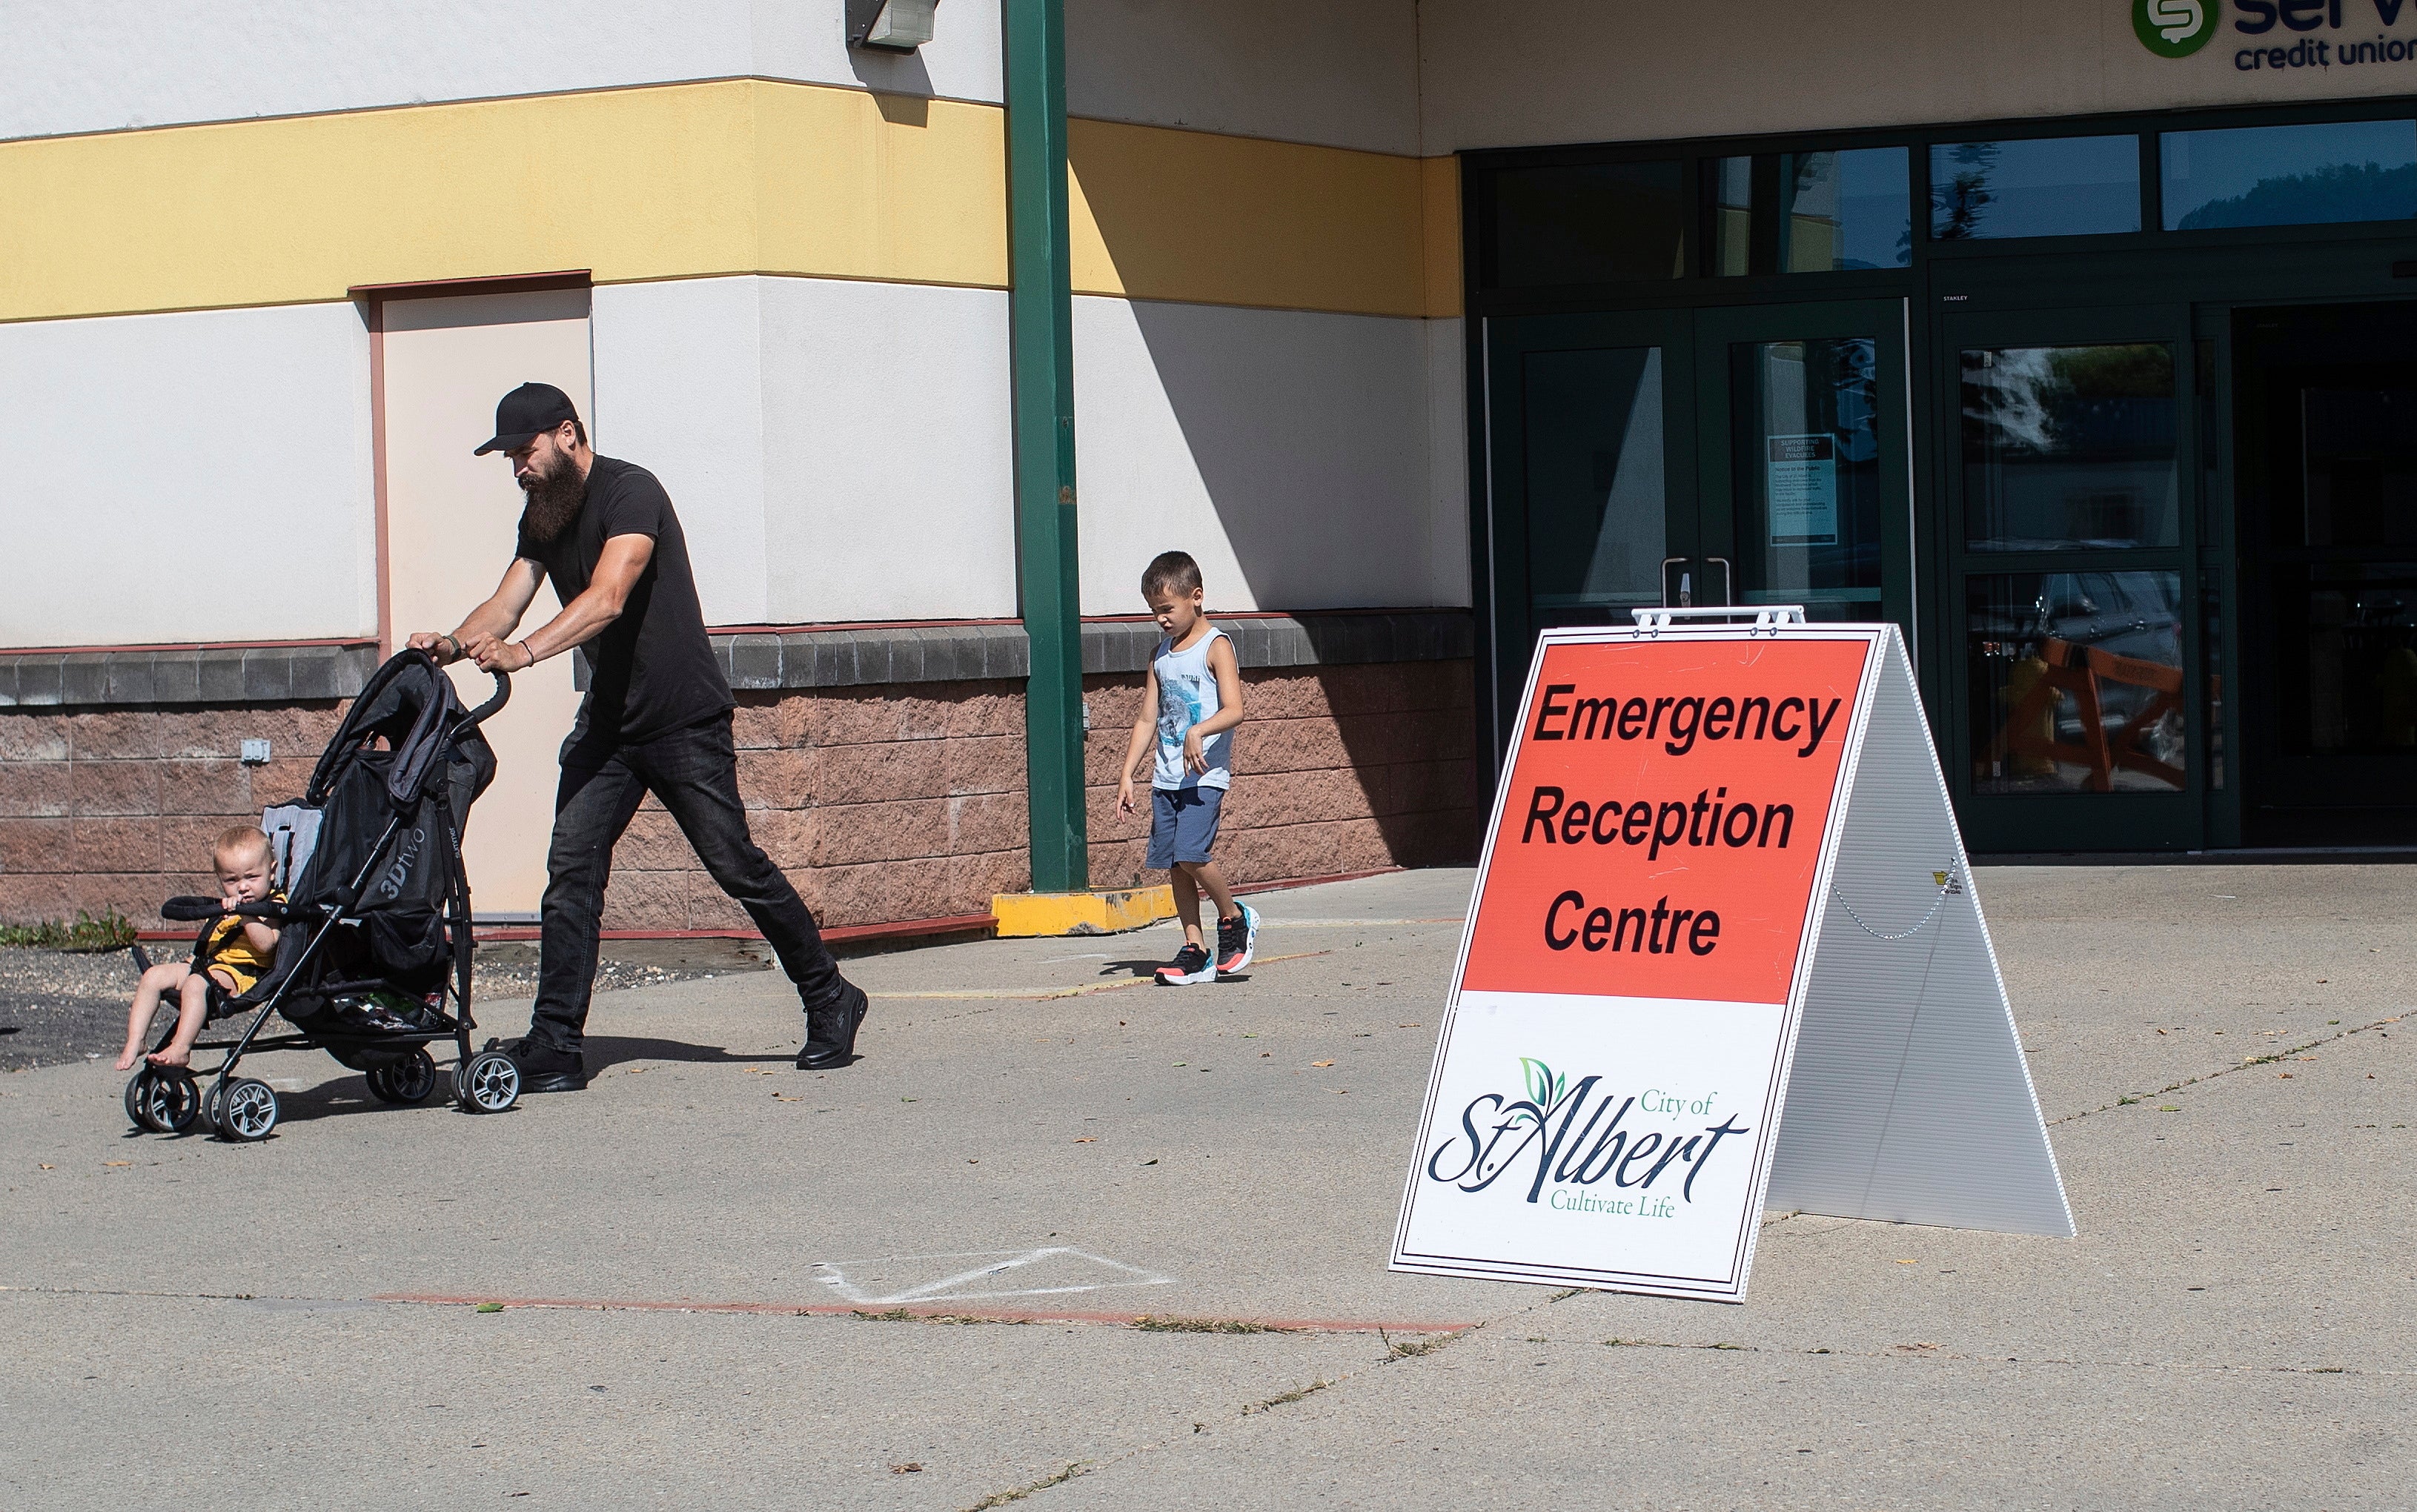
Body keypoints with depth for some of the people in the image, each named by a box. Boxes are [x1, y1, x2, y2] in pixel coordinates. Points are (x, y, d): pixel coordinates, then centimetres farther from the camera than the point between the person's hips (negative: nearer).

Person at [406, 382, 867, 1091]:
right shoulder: (544, 517, 8)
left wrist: (527, 650, -46)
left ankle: (831, 1001, 15)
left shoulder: (630, 493, -18)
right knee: (572, 870, -5)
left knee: (737, 867, -3)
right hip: (607, 723, 7)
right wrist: (453, 644, -22)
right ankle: (554, 1048, -6)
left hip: (686, 721, -7)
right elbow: (506, 604, 0)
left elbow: (607, 599, -32)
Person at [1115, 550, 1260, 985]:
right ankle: (1195, 950, 9)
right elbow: (1147, 719, 17)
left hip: (1205, 773, -7)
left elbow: (1234, 710, -17)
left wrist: (1198, 732, -35)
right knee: (1173, 863, 3)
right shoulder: (1161, 654, 14)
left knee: (1190, 854, -19)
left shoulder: (1216, 647, -6)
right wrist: (1126, 775, 10)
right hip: (1166, 776, 7)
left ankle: (1234, 918, 4)